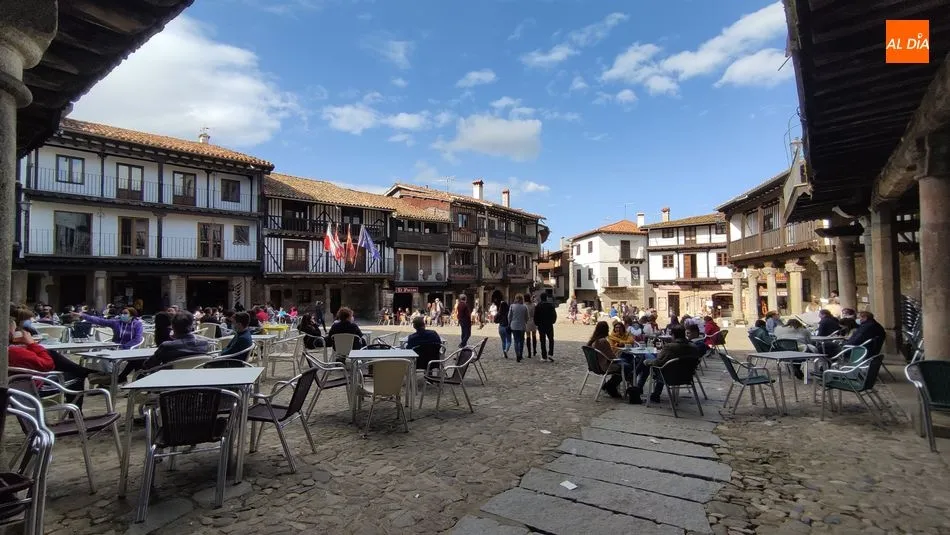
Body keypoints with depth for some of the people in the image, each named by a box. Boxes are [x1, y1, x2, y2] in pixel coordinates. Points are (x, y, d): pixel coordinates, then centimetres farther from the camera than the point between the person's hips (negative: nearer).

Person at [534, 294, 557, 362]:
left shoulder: (537, 306, -3)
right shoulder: (551, 305, -6)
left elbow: (535, 317, -2)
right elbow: (554, 315, -5)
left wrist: (537, 324, 11)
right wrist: (552, 321, 11)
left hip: (541, 326, 1)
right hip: (549, 325, -1)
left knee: (543, 341, 6)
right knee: (551, 340, 12)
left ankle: (544, 357, 5)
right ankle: (550, 354, -2)